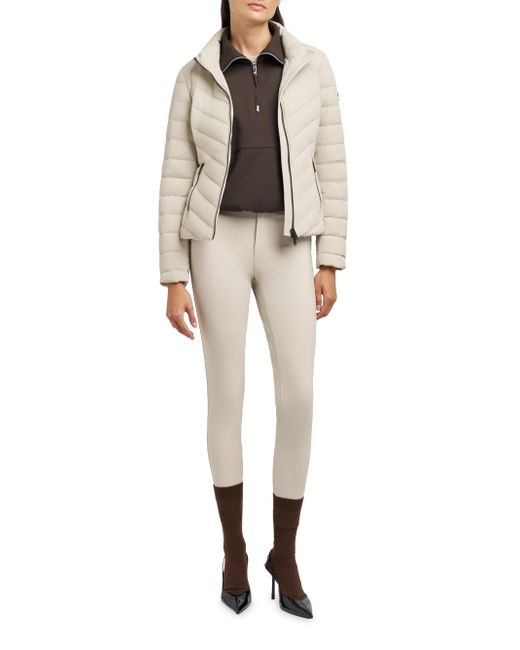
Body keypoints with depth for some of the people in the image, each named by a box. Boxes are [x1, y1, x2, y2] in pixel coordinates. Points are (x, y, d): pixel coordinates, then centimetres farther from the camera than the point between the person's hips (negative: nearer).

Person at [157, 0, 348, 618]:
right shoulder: (196, 76, 4)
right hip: (218, 245, -1)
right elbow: (177, 181, 3)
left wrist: (331, 264, 1)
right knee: (226, 395, 1)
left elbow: (330, 165, 6)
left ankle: (284, 554, 14)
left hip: (286, 249, 1)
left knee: (298, 398, -7)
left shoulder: (312, 66, 6)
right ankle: (234, 547, 21)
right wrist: (173, 282, -3)